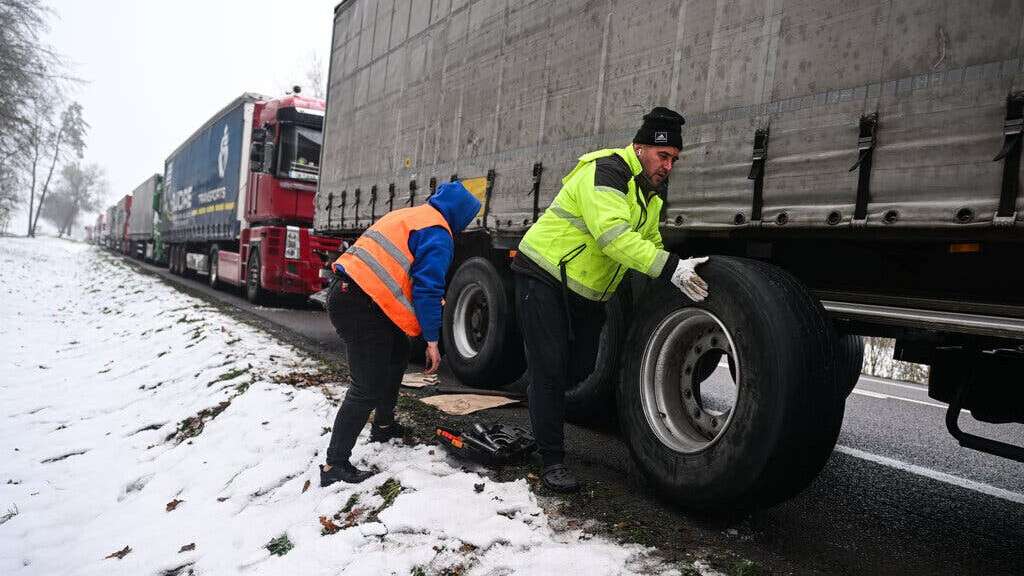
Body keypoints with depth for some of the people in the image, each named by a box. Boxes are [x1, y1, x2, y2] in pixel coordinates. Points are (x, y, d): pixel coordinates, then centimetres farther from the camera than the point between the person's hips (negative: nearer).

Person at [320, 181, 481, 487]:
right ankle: (334, 466, -4)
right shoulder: (438, 234, -6)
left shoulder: (407, 215, 23)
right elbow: (428, 288, -13)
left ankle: (383, 426, 39)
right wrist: (432, 340, -10)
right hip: (361, 305, -10)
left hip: (345, 288, 10)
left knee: (397, 353, 26)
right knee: (368, 389, -7)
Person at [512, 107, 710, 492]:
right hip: (544, 277, -9)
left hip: (587, 292, 9)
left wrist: (677, 274, 1)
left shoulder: (650, 193, 11)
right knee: (551, 369, -8)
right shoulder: (606, 171, -20)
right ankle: (552, 460, 0)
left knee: (582, 370, 10)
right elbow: (613, 236, -35)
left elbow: (650, 244, 18)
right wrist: (669, 268, -40)